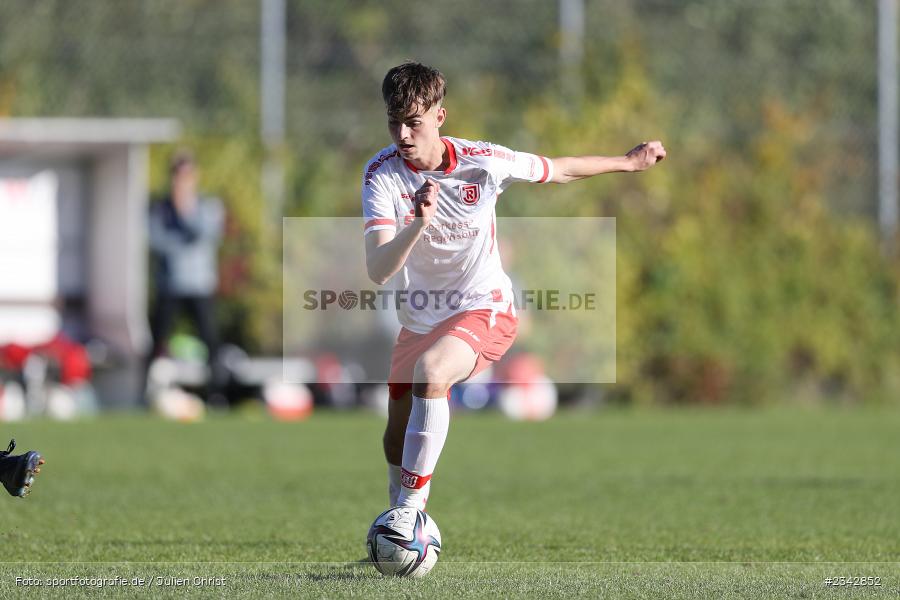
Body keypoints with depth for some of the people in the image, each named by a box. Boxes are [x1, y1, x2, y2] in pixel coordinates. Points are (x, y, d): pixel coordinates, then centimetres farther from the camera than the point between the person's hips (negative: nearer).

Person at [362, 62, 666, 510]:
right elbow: (378, 271, -29)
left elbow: (558, 170, 3)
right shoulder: (382, 174, -18)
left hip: (483, 309, -4)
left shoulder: (483, 161, -18)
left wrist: (629, 161, 15)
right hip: (419, 319, 4)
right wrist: (418, 224, -47)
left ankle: (412, 506, -27)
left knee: (428, 372, -34)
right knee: (397, 439, 12)